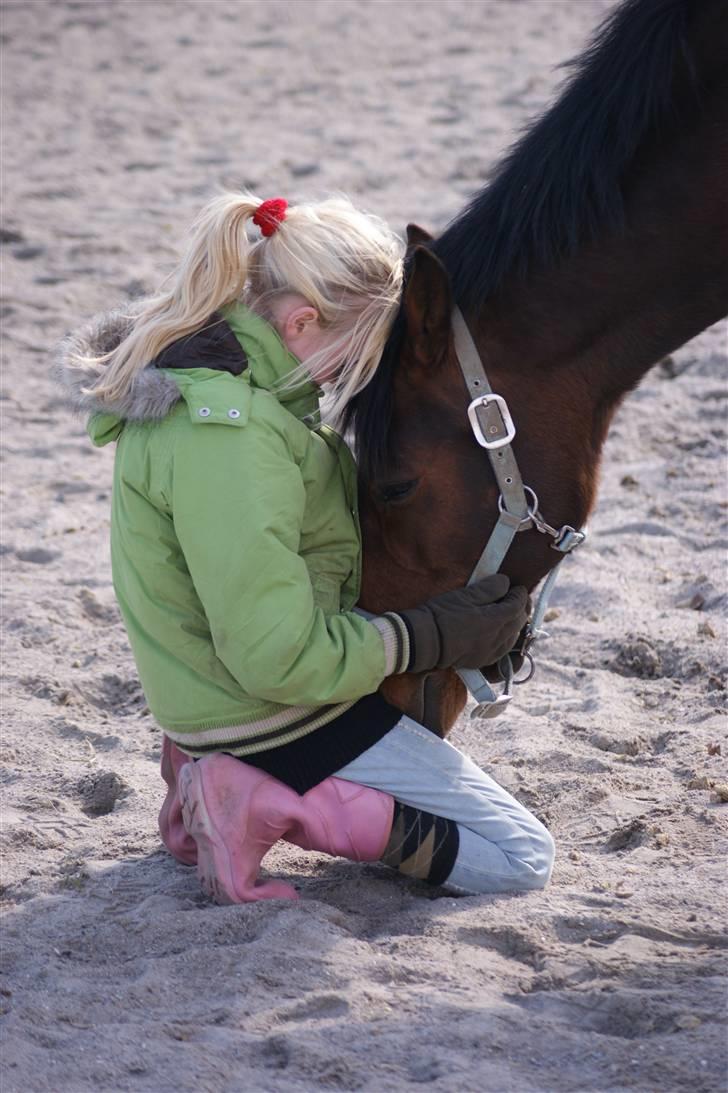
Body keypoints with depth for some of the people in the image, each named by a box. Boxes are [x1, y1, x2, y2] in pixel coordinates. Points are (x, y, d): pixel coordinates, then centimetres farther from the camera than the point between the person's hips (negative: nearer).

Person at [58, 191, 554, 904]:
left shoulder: (206, 381, 2)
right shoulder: (224, 433, -30)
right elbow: (279, 659, -29)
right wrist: (437, 637, -20)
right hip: (277, 726, -10)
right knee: (522, 860, -2)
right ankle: (280, 807, -10)